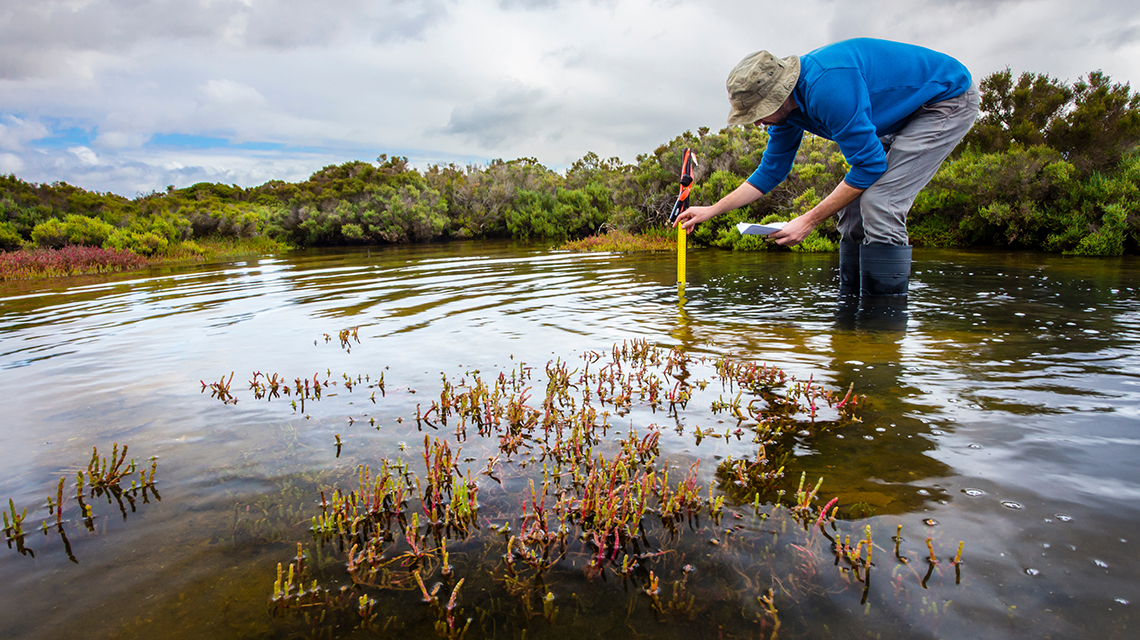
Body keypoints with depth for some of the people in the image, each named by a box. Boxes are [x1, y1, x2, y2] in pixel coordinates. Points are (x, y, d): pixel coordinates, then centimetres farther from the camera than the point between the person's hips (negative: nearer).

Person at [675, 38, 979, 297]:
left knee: (878, 206, -23)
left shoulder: (827, 85, -35)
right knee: (854, 207, 1)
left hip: (948, 100, -9)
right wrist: (711, 210, 4)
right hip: (902, 116, 9)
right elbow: (770, 171, 6)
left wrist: (809, 220, -25)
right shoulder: (787, 106, -5)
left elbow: (869, 165, -29)